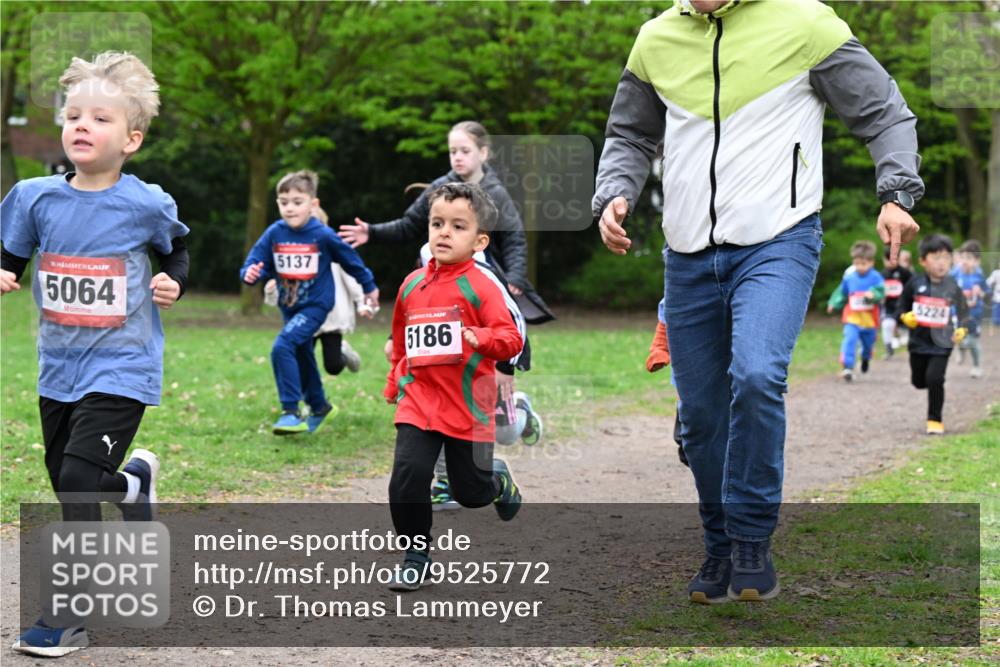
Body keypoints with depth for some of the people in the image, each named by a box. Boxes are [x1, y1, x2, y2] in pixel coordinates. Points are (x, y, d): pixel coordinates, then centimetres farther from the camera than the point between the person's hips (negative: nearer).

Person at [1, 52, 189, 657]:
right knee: (66, 480, 17)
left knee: (78, 481, -15)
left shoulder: (146, 204, -10)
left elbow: (177, 251, 10)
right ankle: (135, 481, 50)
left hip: (121, 368, -5)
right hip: (59, 367, 5)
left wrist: (173, 283, -9)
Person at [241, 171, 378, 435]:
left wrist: (369, 287, 12)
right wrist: (250, 273, -29)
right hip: (289, 307, 5)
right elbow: (255, 262, -5)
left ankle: (291, 412, -19)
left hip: (315, 306, -5)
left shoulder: (323, 236, -15)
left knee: (282, 347, -24)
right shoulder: (274, 234, -8)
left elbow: (351, 260, 0)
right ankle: (319, 407, 42)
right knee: (302, 359, 19)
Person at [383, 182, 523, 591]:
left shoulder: (480, 287, -9)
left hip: (468, 407, -3)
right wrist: (394, 384, 22)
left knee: (470, 490, 8)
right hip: (417, 401, 3)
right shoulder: (411, 286, 7)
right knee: (407, 478, -13)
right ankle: (416, 556, 4)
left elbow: (511, 339, -15)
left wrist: (482, 338, -33)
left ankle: (500, 481, 44)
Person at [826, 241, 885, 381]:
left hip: (869, 319, 0)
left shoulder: (876, 278, -7)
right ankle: (847, 367, -23)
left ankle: (866, 359, 52)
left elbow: (881, 292, -17)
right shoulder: (849, 278, 0)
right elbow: (841, 293, 12)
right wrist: (834, 304, 0)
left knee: (868, 343, 20)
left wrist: (873, 294, -37)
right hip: (852, 318, 0)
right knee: (849, 341, -20)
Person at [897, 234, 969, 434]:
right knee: (919, 381, 13)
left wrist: (962, 330, -10)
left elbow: (963, 312, 4)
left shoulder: (952, 287, -5)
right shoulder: (915, 284, -5)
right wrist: (905, 317, -12)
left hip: (941, 343, -2)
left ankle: (935, 420, 2)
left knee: (935, 380, -13)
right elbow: (902, 305, 7)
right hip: (918, 342, 2)